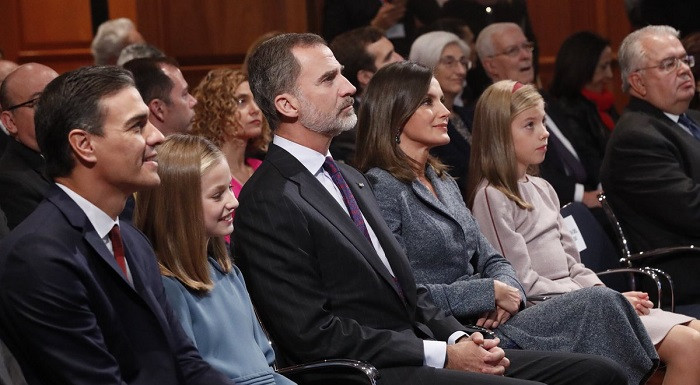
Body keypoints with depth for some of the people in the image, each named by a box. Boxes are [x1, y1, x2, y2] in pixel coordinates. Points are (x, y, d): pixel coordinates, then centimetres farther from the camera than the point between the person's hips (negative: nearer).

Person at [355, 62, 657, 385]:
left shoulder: (443, 183, 20)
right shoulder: (381, 189, -9)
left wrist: (507, 290, -5)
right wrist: (490, 293, -13)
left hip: (488, 320, 8)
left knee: (603, 301, -13)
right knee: (600, 305, -18)